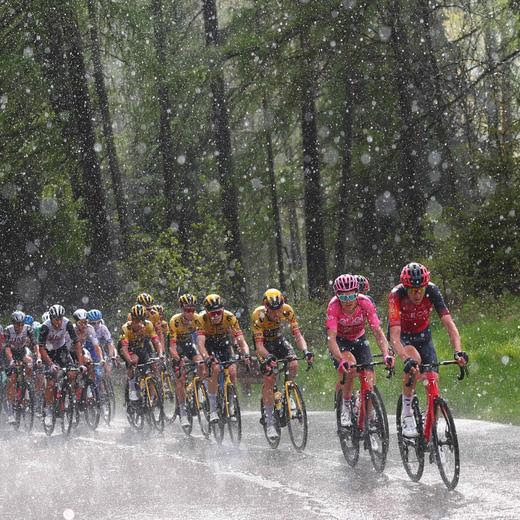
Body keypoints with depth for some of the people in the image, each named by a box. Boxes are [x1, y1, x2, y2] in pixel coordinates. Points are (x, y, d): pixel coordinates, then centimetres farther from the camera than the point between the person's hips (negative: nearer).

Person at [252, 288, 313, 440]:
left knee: (293, 365, -24)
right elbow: (259, 344, -34)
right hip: (264, 344, -3)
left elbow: (297, 334, -24)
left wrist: (305, 351, -42)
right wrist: (267, 357, -53)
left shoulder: (287, 311, -24)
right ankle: (269, 422, -15)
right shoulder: (258, 315, -31)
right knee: (269, 378, -19)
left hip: (279, 340, 3)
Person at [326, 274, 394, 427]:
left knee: (369, 379, -12)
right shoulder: (333, 306, -32)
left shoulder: (365, 303, -28)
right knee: (350, 366, -32)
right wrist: (341, 361, -55)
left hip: (359, 339, 2)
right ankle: (345, 407, -12)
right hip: (339, 341, -2)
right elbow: (331, 338, -38)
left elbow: (378, 333, -30)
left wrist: (386, 355, -47)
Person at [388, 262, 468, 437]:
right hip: (402, 336, -3)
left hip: (423, 335, 3)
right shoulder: (396, 295, -34)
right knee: (414, 359, -33)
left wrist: (458, 351, -47)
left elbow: (448, 323, -32)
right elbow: (395, 336, -40)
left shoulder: (432, 291, -28)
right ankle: (406, 414, -19)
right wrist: (406, 359, -56)